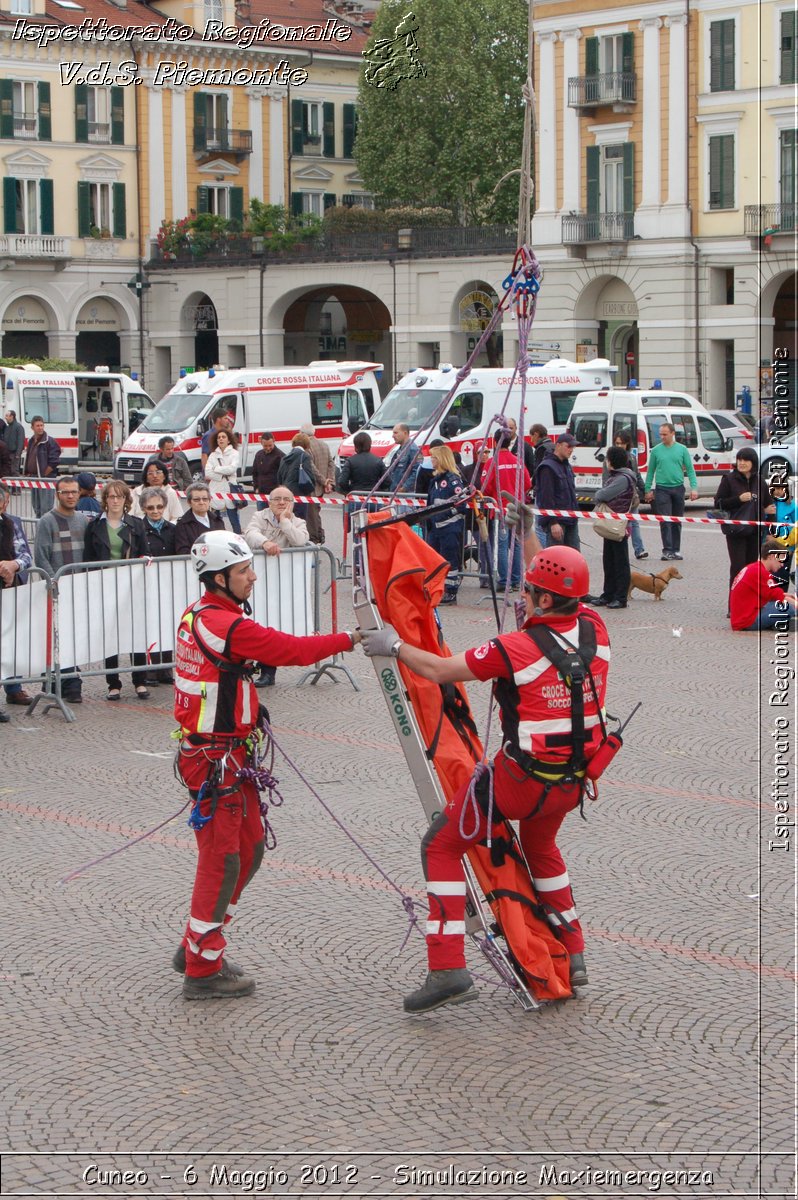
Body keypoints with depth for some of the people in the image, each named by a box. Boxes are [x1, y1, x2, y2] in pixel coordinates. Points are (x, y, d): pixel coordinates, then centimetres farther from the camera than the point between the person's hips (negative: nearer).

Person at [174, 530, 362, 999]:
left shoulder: (200, 616, 9)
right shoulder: (227, 626, -21)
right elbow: (292, 650, -20)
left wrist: (247, 710, 10)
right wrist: (348, 640, -10)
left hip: (229, 754, 10)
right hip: (215, 760, -10)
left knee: (250, 847, 17)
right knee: (222, 859, -4)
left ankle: (197, 947, 27)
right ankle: (203, 969, 5)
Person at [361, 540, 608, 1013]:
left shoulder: (518, 648, -21)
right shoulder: (594, 628, -5)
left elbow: (440, 670, -11)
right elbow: (555, 588, 17)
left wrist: (394, 646, 5)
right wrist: (529, 532, 22)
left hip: (522, 779, -7)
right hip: (572, 781, 7)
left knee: (441, 846, 7)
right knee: (540, 846, 34)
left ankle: (449, 969, -2)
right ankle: (573, 956, 39)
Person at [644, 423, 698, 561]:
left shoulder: (682, 449, 3)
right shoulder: (656, 450, 3)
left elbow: (690, 469, 4)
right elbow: (650, 471, 9)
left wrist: (694, 487, -6)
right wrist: (648, 489, 5)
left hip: (678, 488, 1)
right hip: (662, 489, -1)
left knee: (677, 521, 8)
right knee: (665, 520, -8)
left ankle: (676, 550, 15)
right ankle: (667, 550, -10)